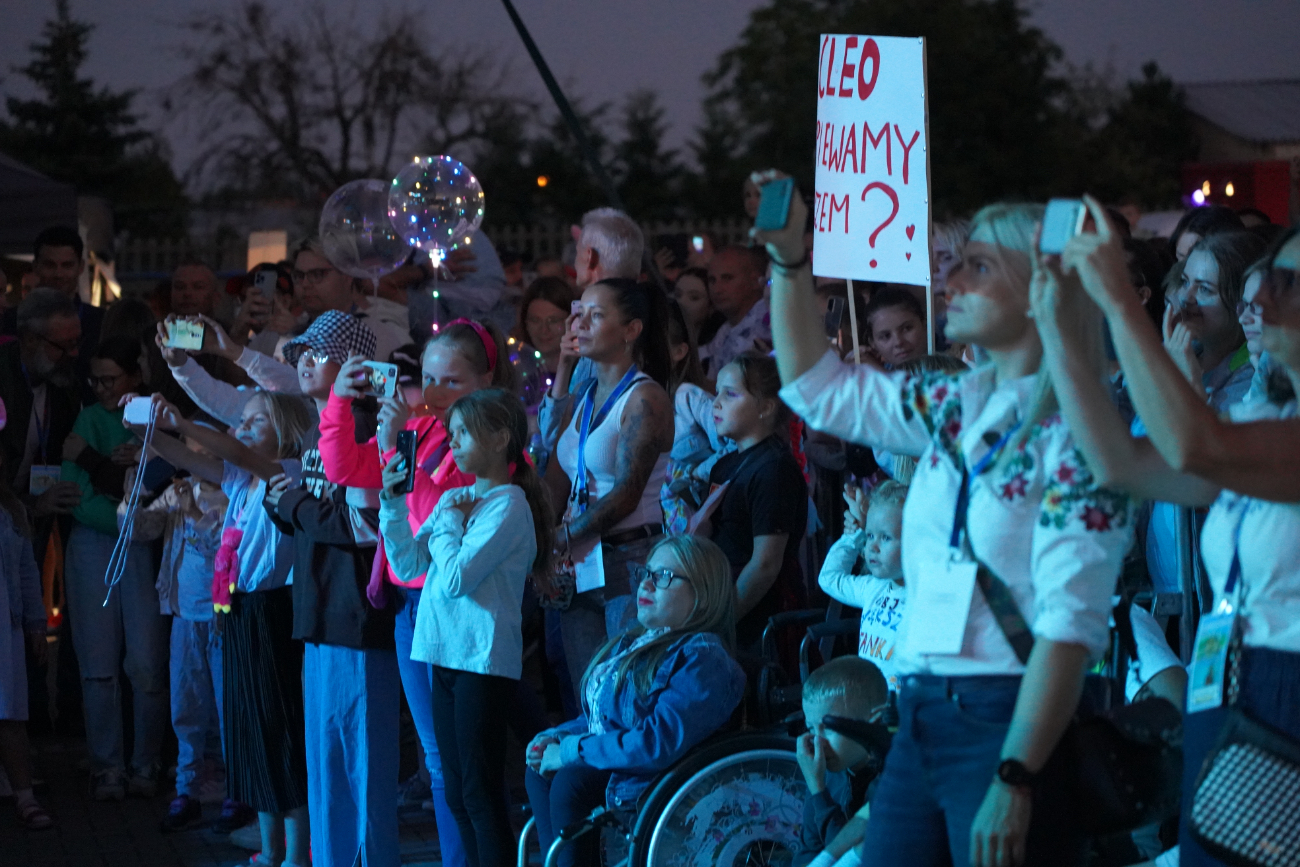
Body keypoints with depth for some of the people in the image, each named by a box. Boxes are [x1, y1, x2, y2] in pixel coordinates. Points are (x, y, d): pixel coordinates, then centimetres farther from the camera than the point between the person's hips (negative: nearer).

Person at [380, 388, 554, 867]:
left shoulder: (508, 505, -11)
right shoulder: (455, 498, 13)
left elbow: (456, 578, -19)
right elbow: (407, 565, 13)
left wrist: (447, 524, -5)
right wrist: (393, 504, 3)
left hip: (484, 660, -8)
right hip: (447, 655, 8)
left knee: (480, 792, -7)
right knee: (457, 792, 11)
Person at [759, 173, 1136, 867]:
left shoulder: (1075, 431, -11)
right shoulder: (956, 407, 12)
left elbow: (1072, 623, -18)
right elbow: (818, 385, 25)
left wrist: (1015, 781, -23)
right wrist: (789, 256, 15)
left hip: (1015, 727, -7)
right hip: (920, 722, 7)